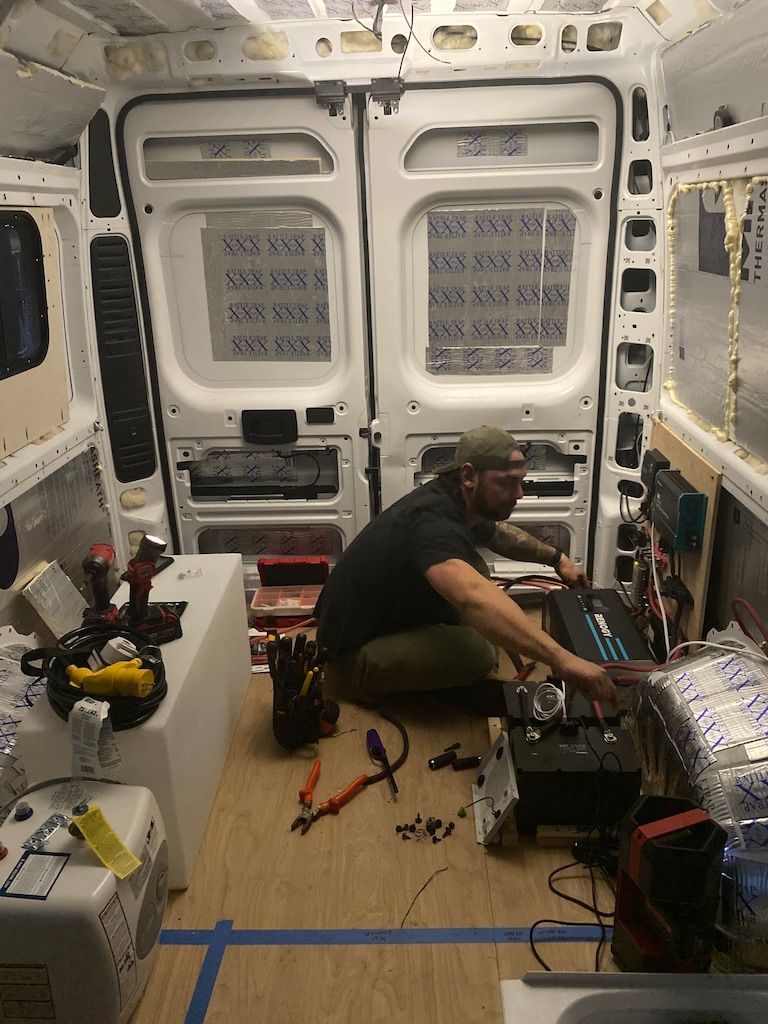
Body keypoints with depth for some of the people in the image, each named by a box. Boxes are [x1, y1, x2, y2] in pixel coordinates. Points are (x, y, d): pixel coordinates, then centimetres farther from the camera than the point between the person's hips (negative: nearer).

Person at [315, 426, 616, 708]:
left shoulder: (452, 500, -2)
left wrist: (555, 557, 19)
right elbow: (473, 599, -54)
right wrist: (561, 659, -58)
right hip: (353, 650, -9)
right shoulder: (433, 524, -33)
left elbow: (498, 532, 23)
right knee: (477, 652, -26)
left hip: (390, 613, 9)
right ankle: (362, 677, -6)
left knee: (472, 566, 4)